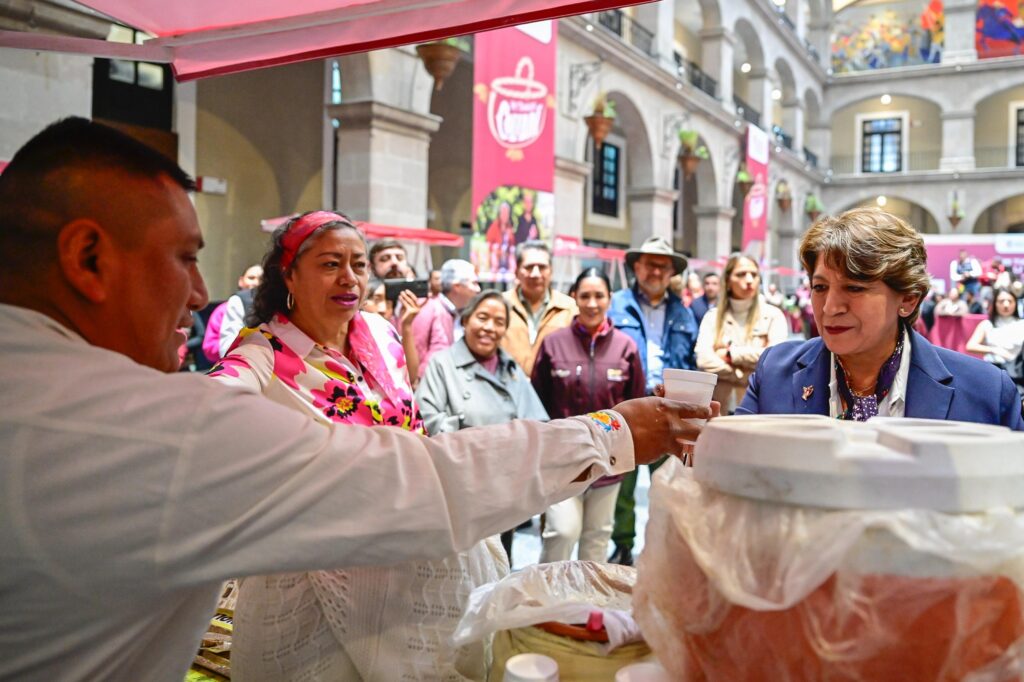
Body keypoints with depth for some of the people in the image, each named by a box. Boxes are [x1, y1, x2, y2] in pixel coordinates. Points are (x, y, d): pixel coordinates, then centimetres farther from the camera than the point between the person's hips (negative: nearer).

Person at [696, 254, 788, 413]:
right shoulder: (713, 316, 9)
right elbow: (704, 360, -5)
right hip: (720, 407, 1)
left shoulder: (773, 315, 6)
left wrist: (731, 354, -4)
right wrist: (747, 377, -9)